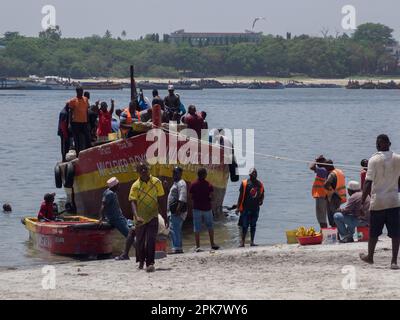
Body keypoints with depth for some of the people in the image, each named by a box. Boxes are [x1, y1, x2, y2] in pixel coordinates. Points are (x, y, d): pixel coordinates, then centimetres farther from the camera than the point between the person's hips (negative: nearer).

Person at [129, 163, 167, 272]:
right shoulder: (135, 186, -10)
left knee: (151, 240, -15)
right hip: (140, 218, 0)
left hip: (153, 217, 0)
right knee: (140, 241, 12)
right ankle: (141, 261, 34)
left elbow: (160, 201, 4)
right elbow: (133, 202, -19)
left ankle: (150, 263, -17)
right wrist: (136, 217, -36)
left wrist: (165, 217, 5)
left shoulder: (156, 182, -4)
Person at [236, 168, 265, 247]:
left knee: (253, 226, 9)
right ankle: (242, 241, 3)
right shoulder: (245, 183, -5)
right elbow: (241, 196, -3)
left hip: (255, 208, 4)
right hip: (246, 208, -4)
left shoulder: (260, 184, 6)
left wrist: (261, 201, -1)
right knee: (245, 226, -2)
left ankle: (252, 242, 14)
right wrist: (238, 207, -6)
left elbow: (262, 195, 19)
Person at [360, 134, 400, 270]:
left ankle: (370, 256, 30)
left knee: (374, 232, 14)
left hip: (378, 202, -1)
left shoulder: (374, 160, -9)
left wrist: (363, 200, -6)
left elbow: (368, 182, -12)